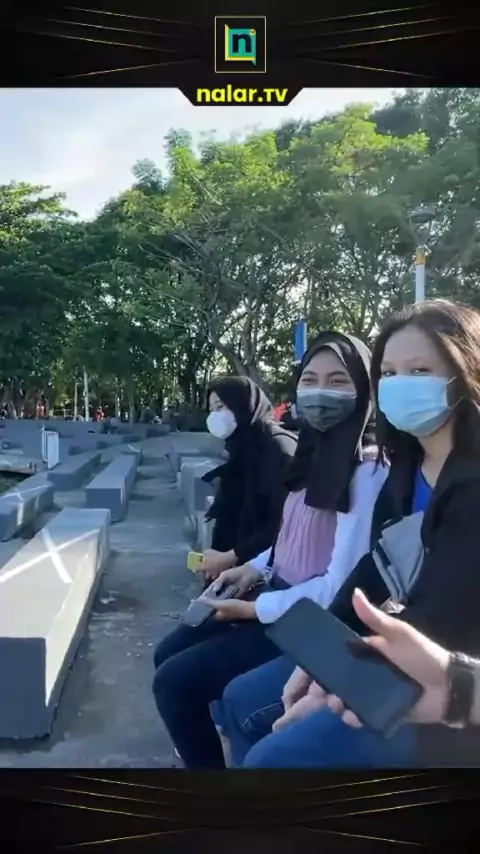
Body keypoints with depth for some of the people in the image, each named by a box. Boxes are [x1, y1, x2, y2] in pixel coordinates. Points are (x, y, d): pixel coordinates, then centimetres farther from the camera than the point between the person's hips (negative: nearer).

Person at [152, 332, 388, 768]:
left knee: (174, 681, -11)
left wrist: (256, 608, -15)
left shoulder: (367, 473, -21)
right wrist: (255, 568, 1)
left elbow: (341, 584, -24)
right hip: (277, 598, 9)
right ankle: (213, 747, 32)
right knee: (168, 654, 15)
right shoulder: (316, 452, 7)